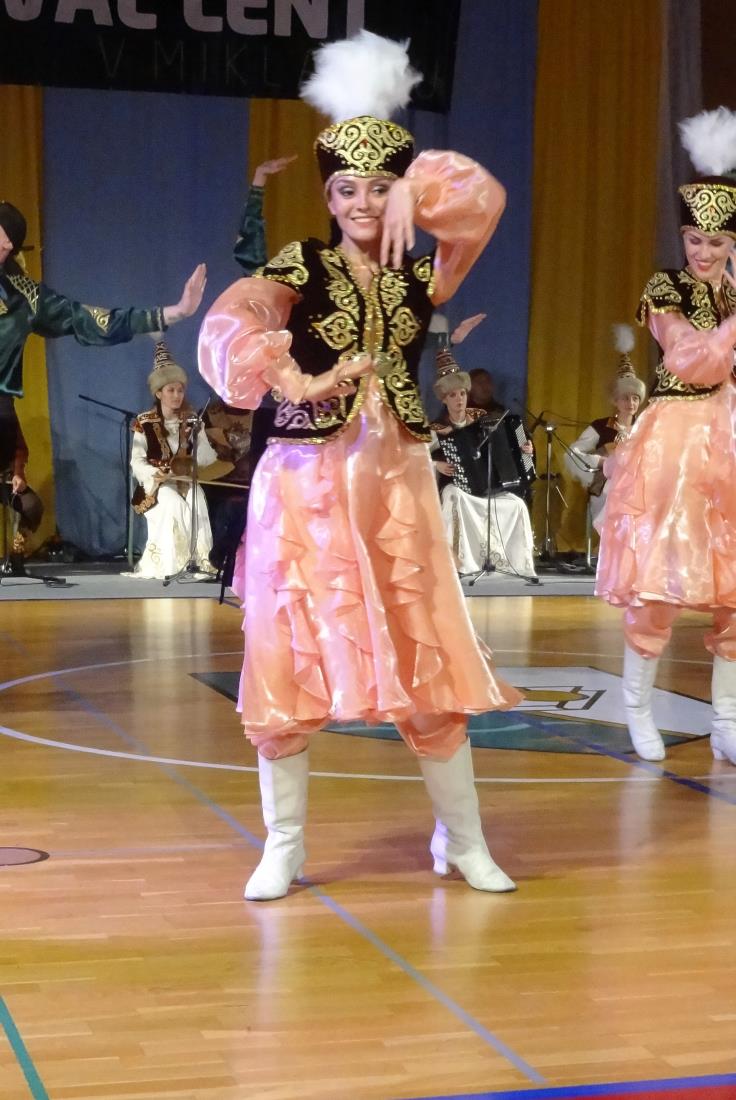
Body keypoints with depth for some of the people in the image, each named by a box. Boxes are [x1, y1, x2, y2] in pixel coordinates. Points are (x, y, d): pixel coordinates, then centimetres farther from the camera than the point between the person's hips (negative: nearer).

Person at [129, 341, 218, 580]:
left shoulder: (191, 421, 8)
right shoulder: (144, 423, 1)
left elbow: (207, 459, 1)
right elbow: (137, 462, -4)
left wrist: (198, 436, -16)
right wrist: (158, 475, -21)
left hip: (185, 481, 2)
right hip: (156, 483, -2)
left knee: (197, 501, -32)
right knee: (175, 504, -34)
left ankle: (199, 560, -31)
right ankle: (175, 563, -30)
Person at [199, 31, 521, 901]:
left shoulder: (422, 276, 7)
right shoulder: (299, 270, -3)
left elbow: (483, 203, -8)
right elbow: (228, 325, -21)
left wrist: (416, 192, -15)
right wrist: (303, 384, -27)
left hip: (398, 484, 3)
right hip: (305, 485, -2)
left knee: (430, 663, 5)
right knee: (288, 663, 1)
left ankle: (462, 841, 18)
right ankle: (282, 847, 15)